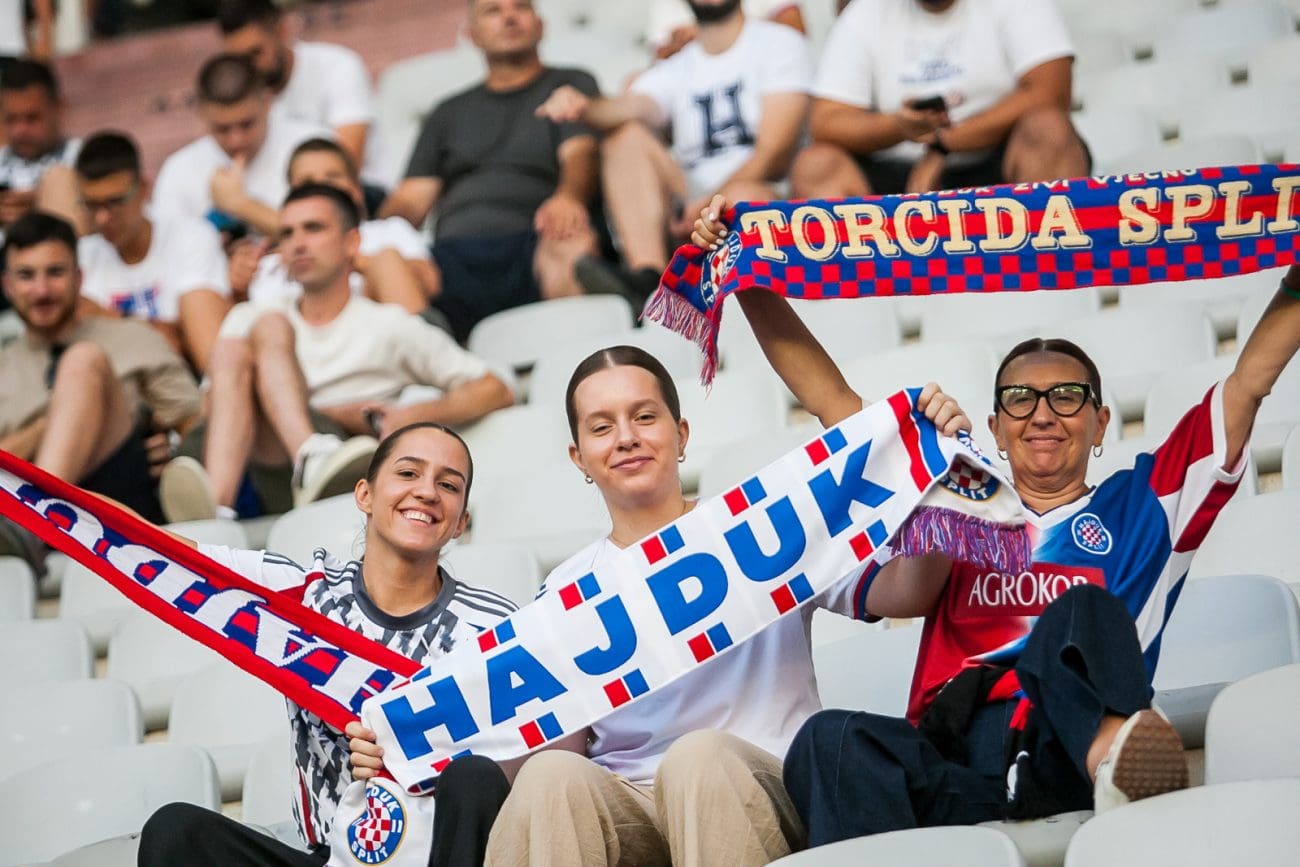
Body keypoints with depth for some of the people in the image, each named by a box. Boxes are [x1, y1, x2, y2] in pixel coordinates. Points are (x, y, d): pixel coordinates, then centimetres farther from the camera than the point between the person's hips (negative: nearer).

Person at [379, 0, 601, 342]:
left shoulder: (571, 84, 24)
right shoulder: (449, 113, 34)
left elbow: (580, 154, 4)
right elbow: (411, 199, 24)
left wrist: (567, 198, -22)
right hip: (453, 256, 3)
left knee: (573, 240, -40)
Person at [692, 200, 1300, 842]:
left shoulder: (1139, 505, 28)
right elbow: (829, 397, 31)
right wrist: (747, 280, 27)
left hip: (1064, 758, -1)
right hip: (951, 762, 2)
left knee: (1083, 609, -31)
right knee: (834, 738, -30)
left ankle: (1109, 751, -62)